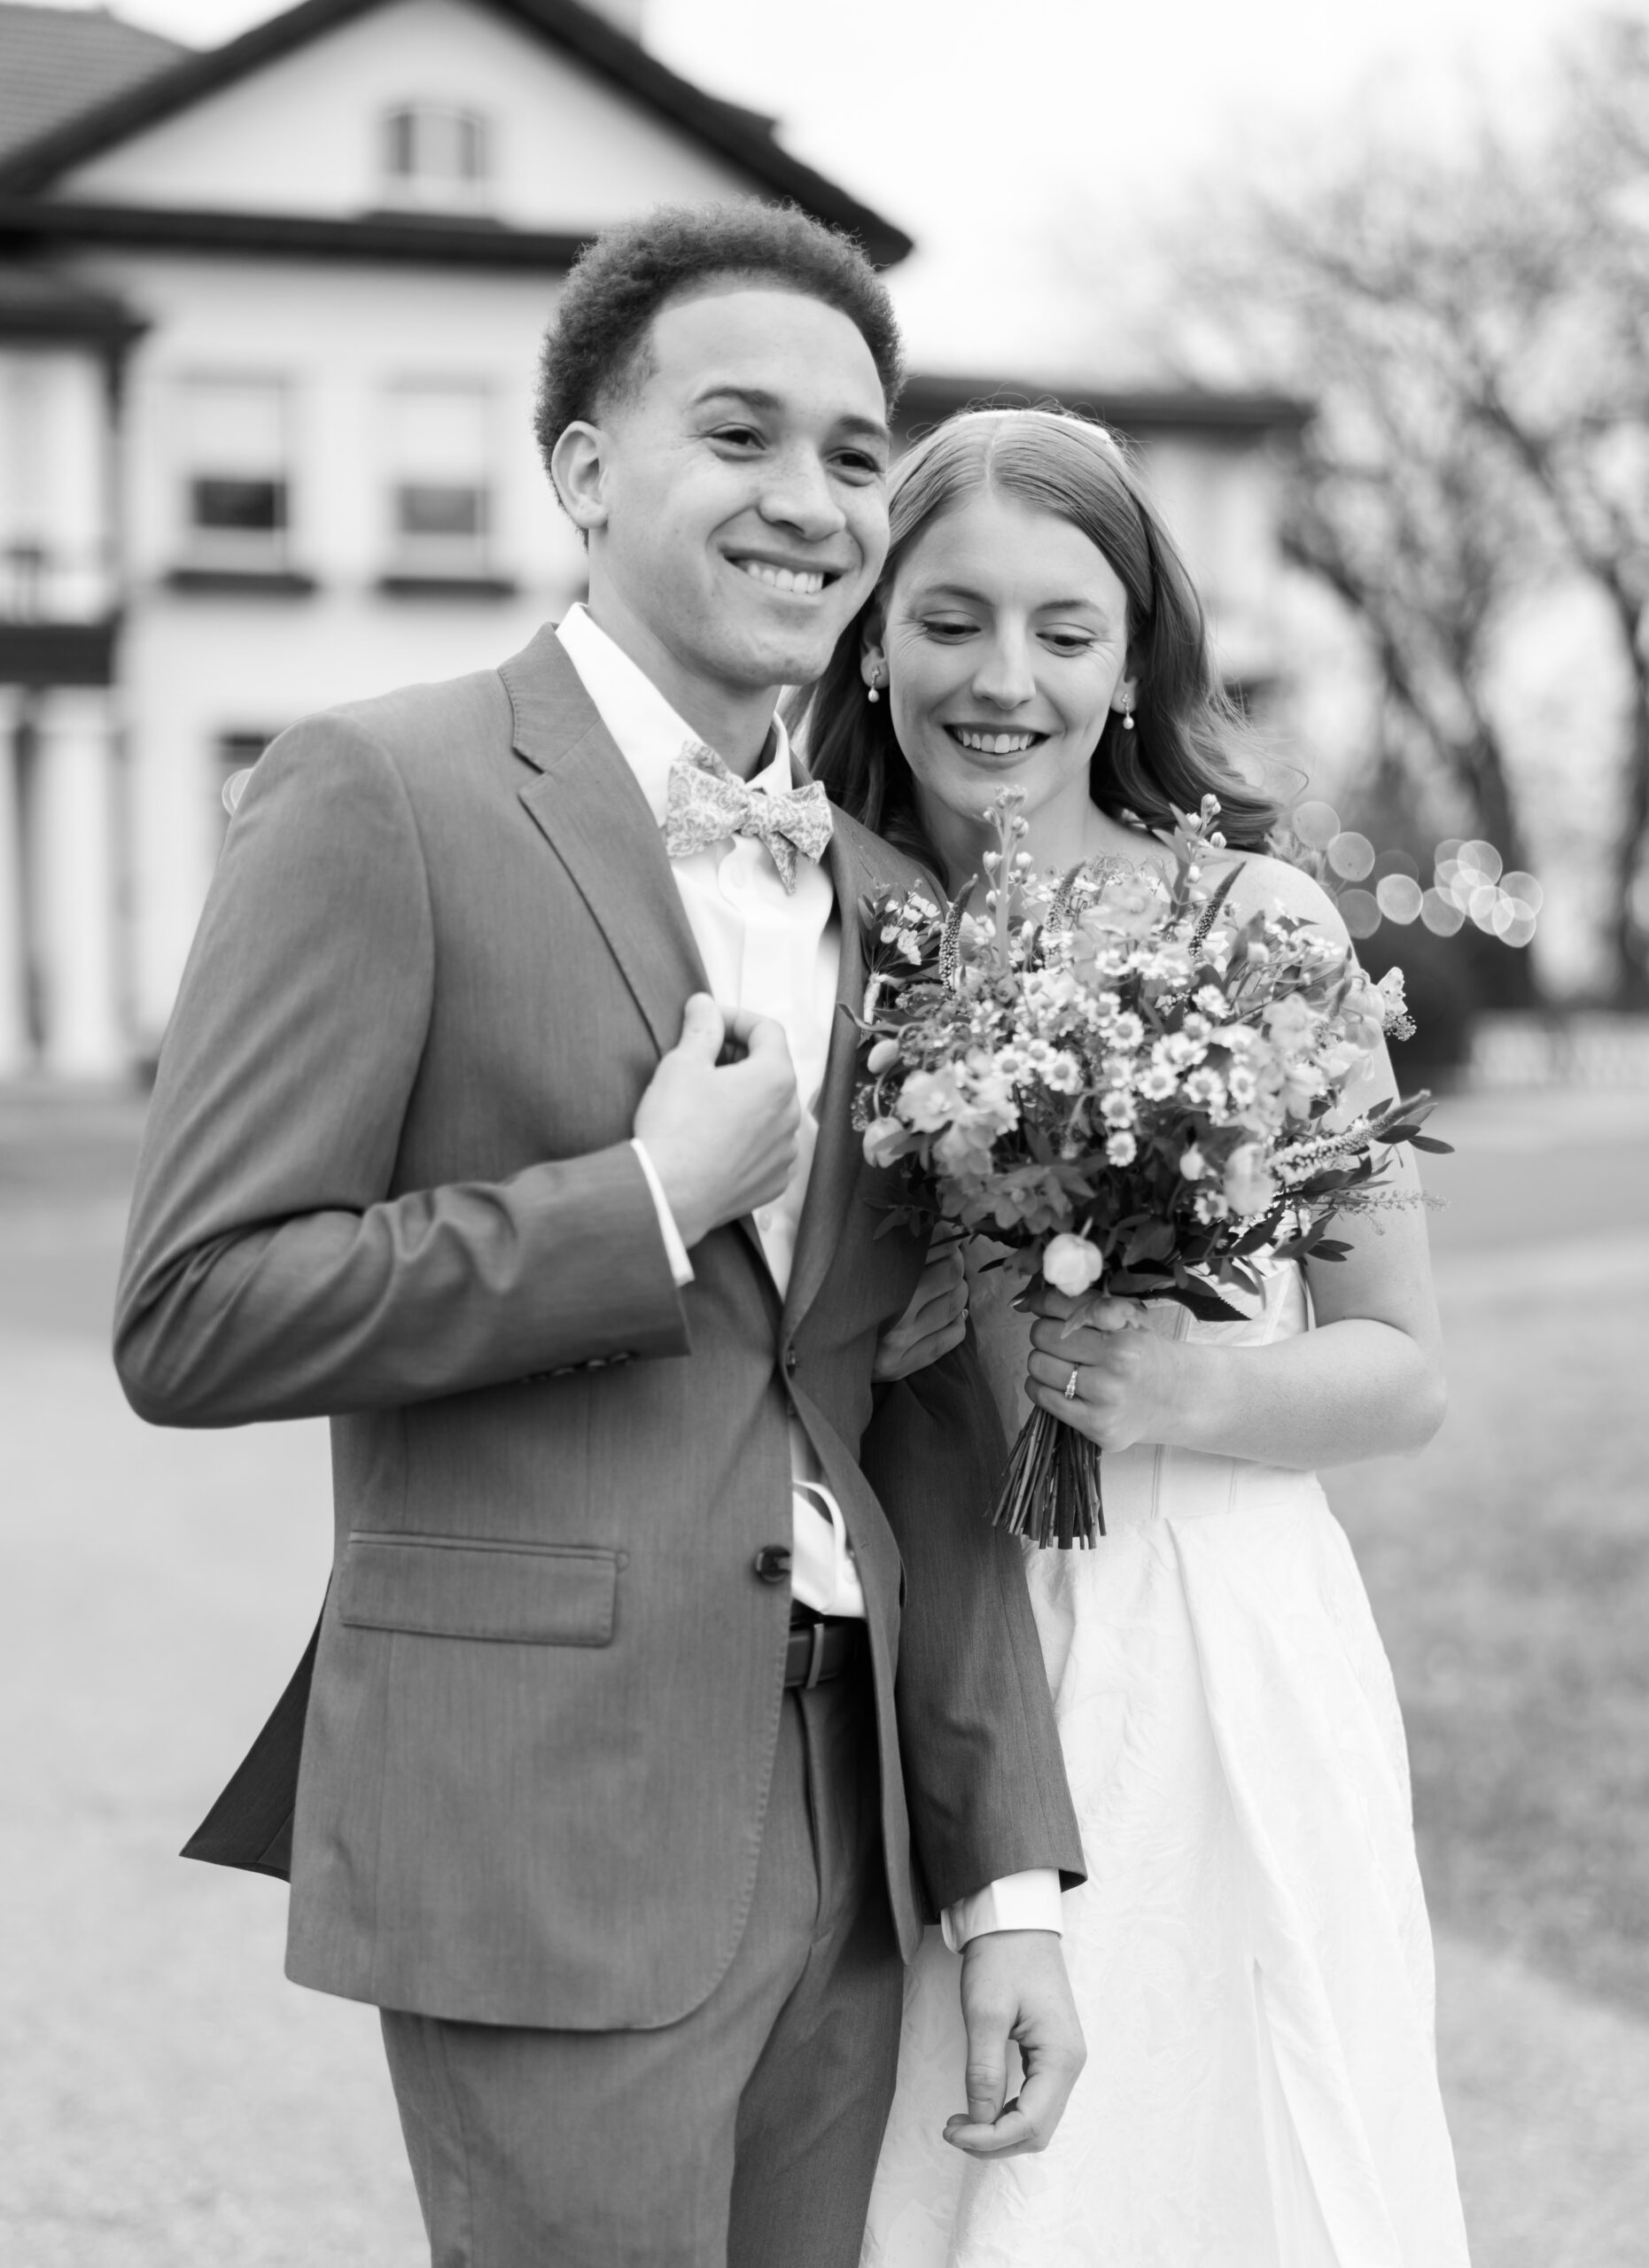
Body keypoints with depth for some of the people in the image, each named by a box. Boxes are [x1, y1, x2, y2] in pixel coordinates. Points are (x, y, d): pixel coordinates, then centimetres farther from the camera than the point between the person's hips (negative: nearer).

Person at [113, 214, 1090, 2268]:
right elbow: (191, 1320, -13)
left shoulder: (881, 893, 11)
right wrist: (652, 1205, -15)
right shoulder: (381, 797, -8)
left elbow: (928, 1433, 11)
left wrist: (1008, 1877, 7)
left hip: (841, 1841, 6)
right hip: (546, 1844, -6)